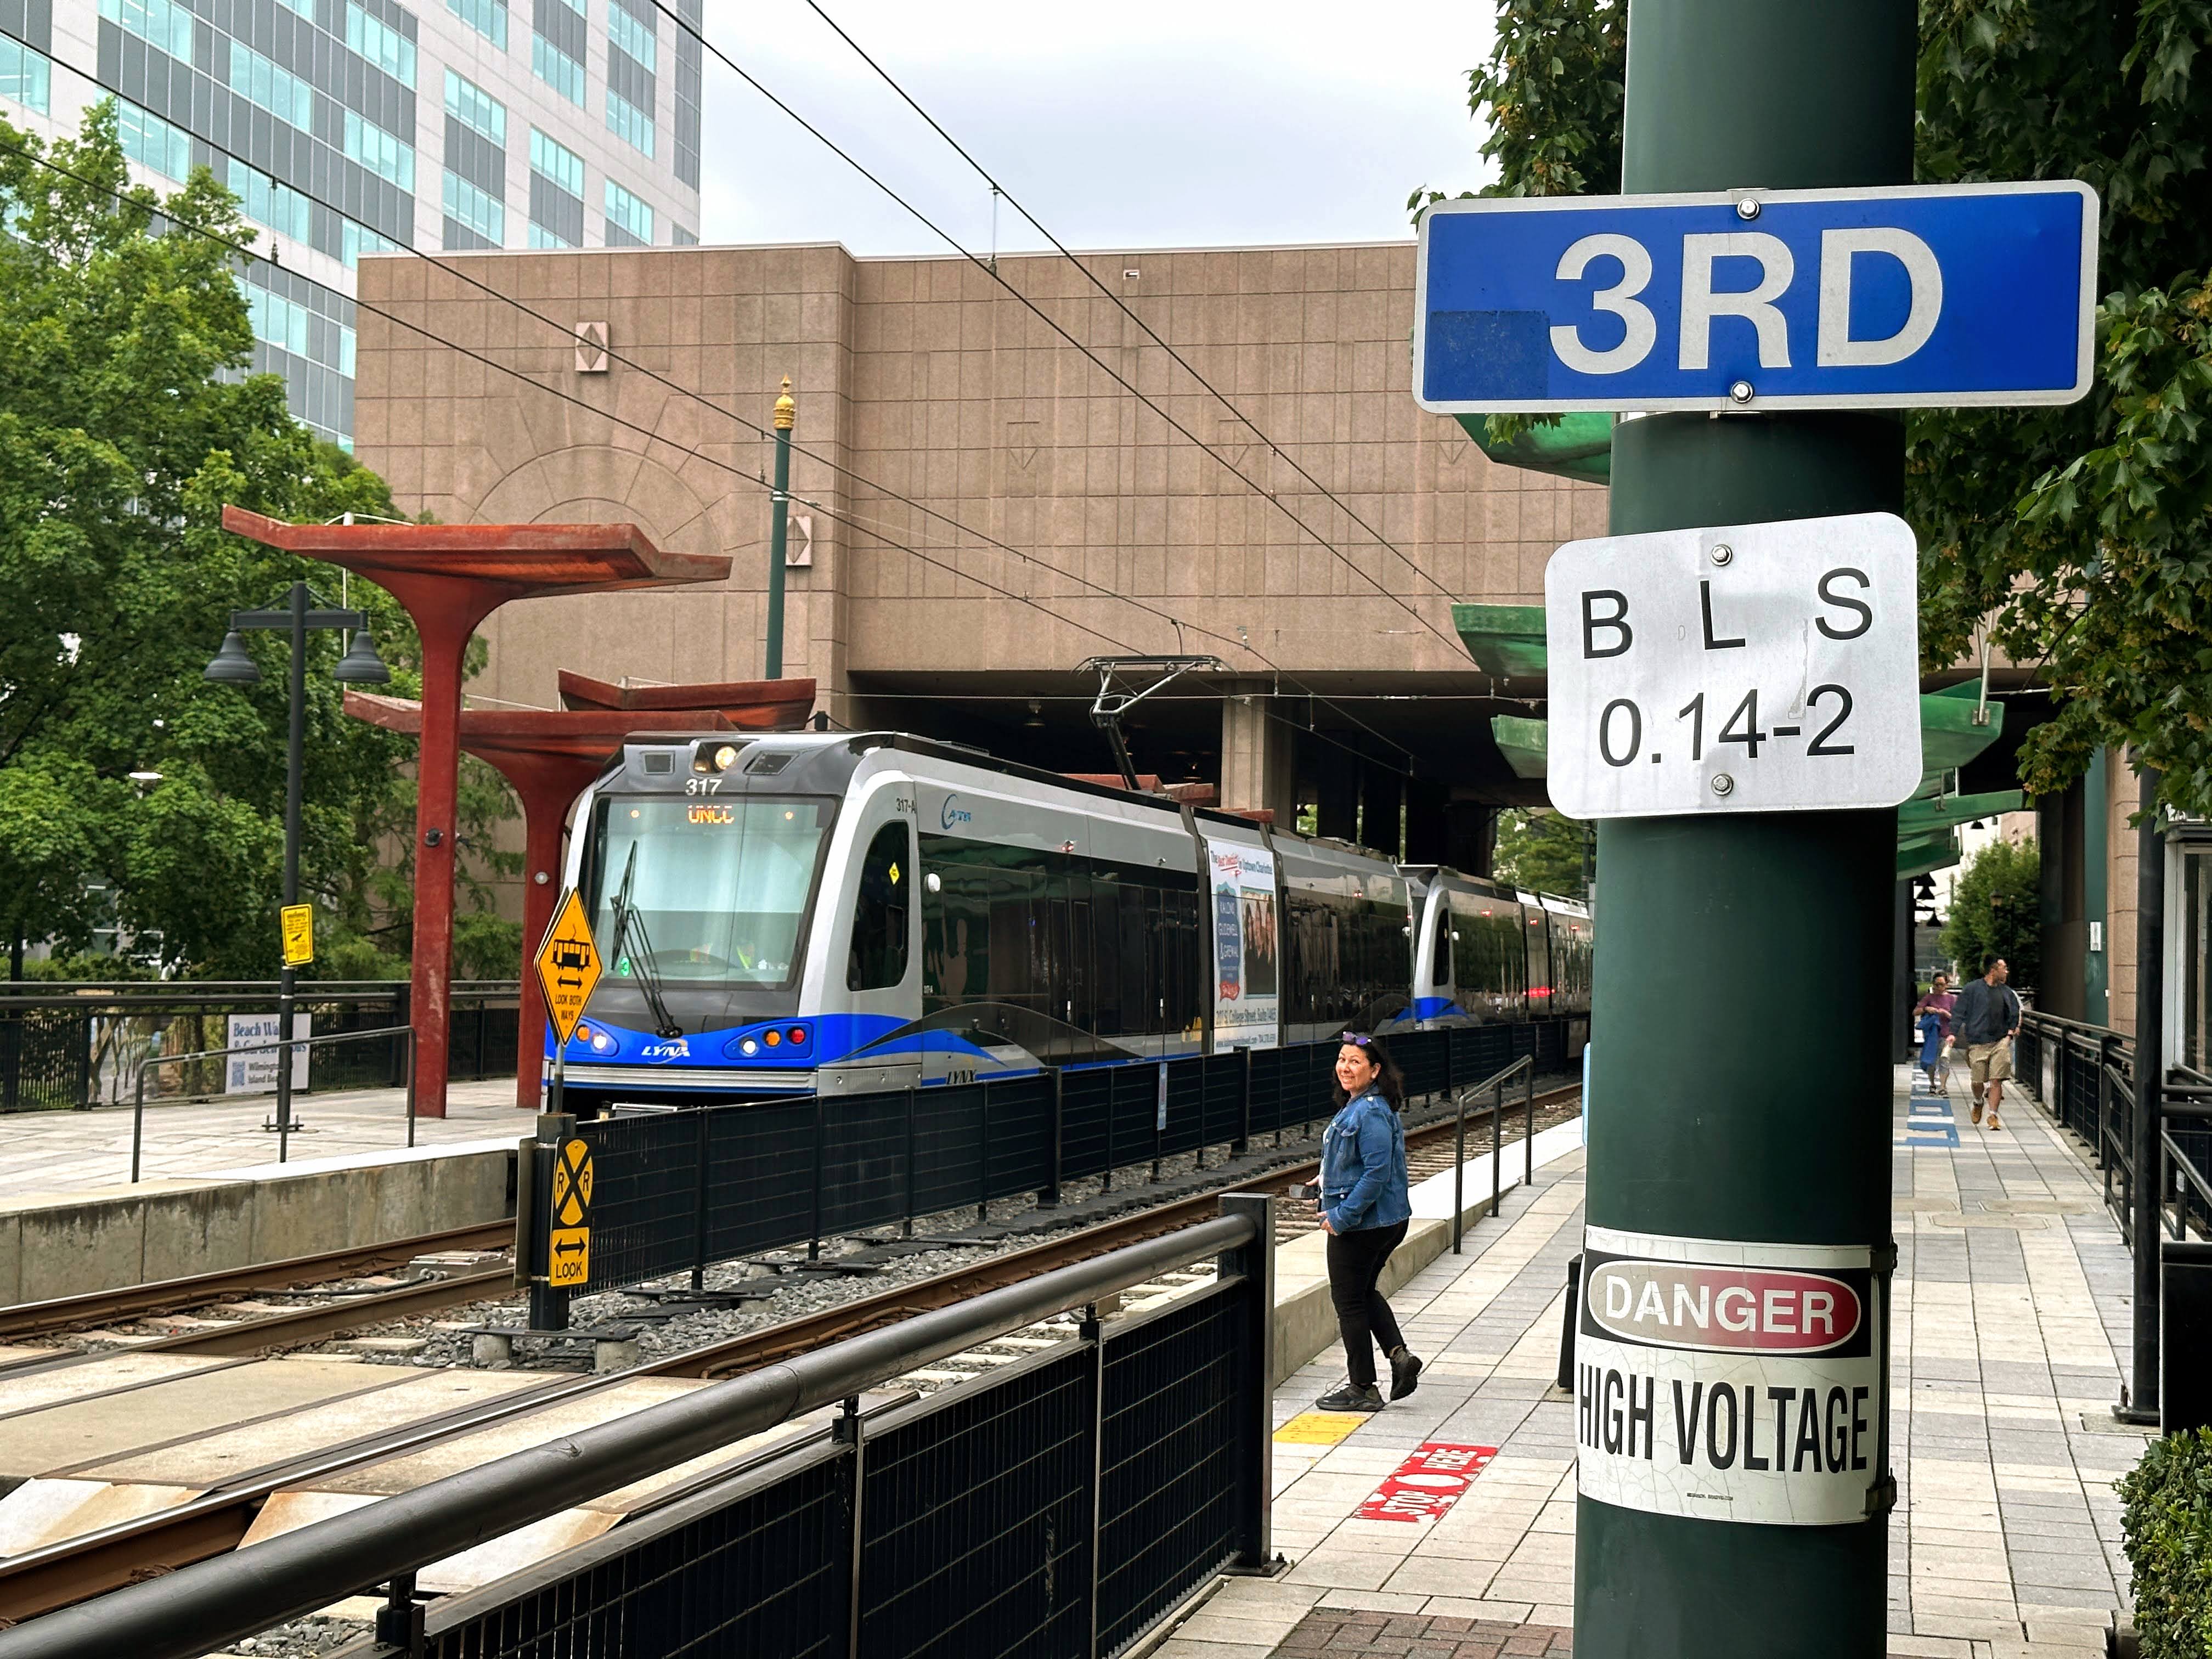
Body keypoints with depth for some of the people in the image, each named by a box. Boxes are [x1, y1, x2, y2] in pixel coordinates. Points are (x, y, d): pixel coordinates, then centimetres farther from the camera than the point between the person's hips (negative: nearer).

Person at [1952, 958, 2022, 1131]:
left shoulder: (2007, 992, 11)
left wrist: (2011, 1031, 5)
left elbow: (2014, 1014, 21)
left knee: (1996, 1080, -7)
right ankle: (1978, 1103, 35)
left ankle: (1993, 1115, -1)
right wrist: (1954, 1033, -9)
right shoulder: (1973, 989, -1)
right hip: (1978, 1043, -2)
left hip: (2000, 1042, 2)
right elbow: (1959, 1012, -1)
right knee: (1978, 1081, 4)